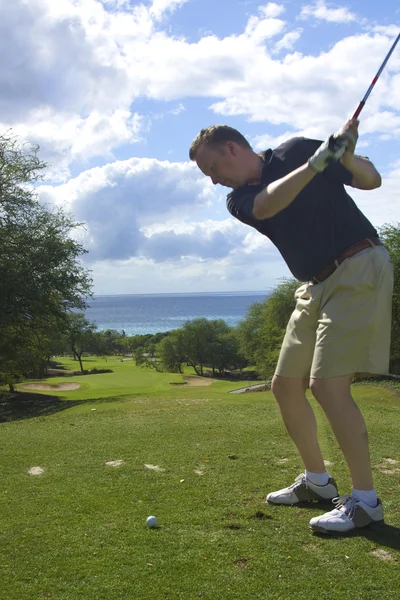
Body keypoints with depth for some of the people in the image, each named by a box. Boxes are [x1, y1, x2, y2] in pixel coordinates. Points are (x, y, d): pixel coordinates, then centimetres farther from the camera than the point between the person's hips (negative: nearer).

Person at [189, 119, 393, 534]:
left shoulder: (296, 151, -4)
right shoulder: (239, 200, 5)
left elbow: (371, 180, -1)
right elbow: (268, 204, -20)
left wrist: (347, 156, -22)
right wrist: (318, 162, -32)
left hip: (360, 269, -7)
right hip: (316, 285, 7)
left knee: (327, 383, -15)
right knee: (286, 386, 8)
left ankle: (366, 500, -3)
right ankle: (317, 481, 25)